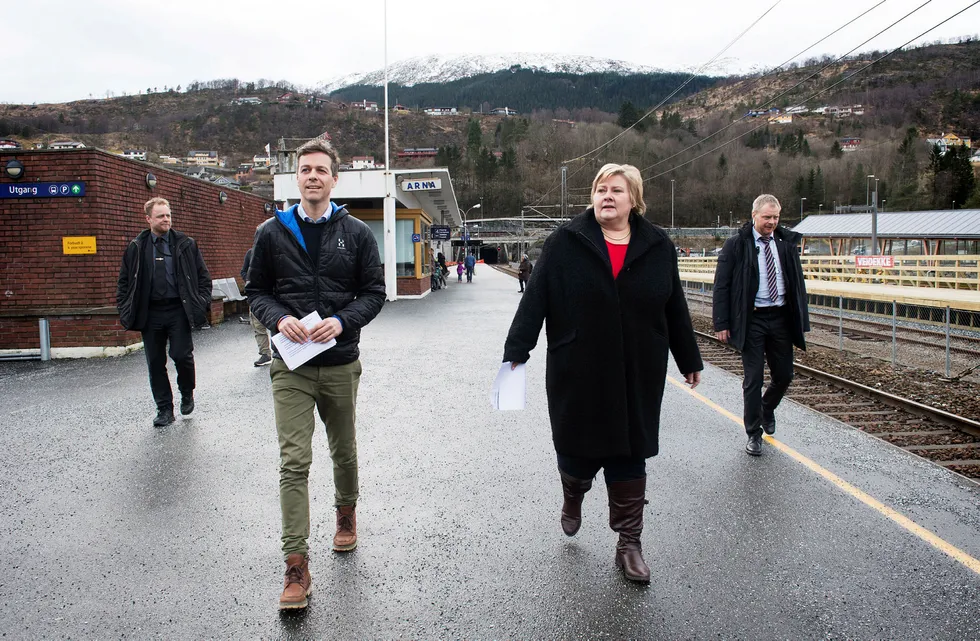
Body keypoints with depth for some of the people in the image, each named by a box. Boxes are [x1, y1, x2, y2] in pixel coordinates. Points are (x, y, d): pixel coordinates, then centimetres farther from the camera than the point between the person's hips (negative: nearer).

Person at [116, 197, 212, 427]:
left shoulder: (185, 244, 4)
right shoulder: (137, 248, 7)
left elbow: (203, 276, 7)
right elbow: (124, 281, 13)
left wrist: (202, 303, -3)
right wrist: (125, 310, 4)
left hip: (178, 310, -2)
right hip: (150, 312, 2)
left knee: (182, 355, -9)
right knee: (155, 363, 6)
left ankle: (187, 393, 20)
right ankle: (165, 409, 17)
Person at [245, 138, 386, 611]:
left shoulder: (356, 233, 2)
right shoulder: (272, 232, 4)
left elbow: (374, 292, 2)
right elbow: (256, 290, 8)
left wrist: (342, 321, -15)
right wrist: (279, 319, -13)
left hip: (341, 363, 1)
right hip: (290, 365, -1)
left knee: (343, 451, 18)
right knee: (294, 462, -6)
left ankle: (346, 512, 46)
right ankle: (296, 567, 0)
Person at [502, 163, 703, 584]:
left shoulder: (658, 247, 3)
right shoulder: (566, 242, -4)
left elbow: (675, 309, 9)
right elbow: (536, 298, -7)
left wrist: (689, 361, 15)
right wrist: (516, 351, -11)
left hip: (638, 377, 2)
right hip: (578, 375, -1)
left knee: (630, 457, 8)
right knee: (577, 450, 9)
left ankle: (629, 544, 23)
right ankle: (573, 497, 44)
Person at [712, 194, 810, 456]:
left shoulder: (787, 243, 7)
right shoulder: (736, 245, -5)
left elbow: (798, 283, 11)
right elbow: (721, 286, -6)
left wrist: (801, 321, 6)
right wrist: (722, 323, -11)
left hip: (781, 317, 4)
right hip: (751, 319, -4)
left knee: (784, 375, 10)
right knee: (753, 379, 1)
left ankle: (767, 408, 41)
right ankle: (754, 433, 15)